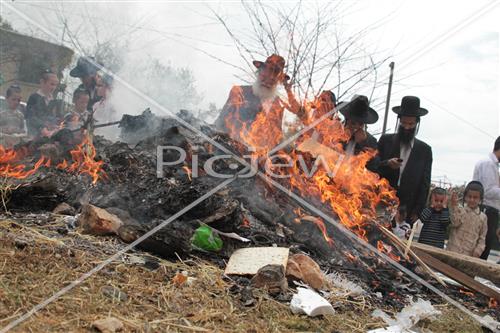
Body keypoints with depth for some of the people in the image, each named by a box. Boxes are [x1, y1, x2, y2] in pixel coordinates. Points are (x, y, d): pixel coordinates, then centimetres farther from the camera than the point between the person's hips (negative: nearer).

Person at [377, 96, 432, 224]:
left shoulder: (425, 150, 8)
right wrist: (386, 164, -17)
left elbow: (425, 184, 7)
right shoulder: (385, 140, 7)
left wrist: (417, 211, -1)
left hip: (406, 212, 0)